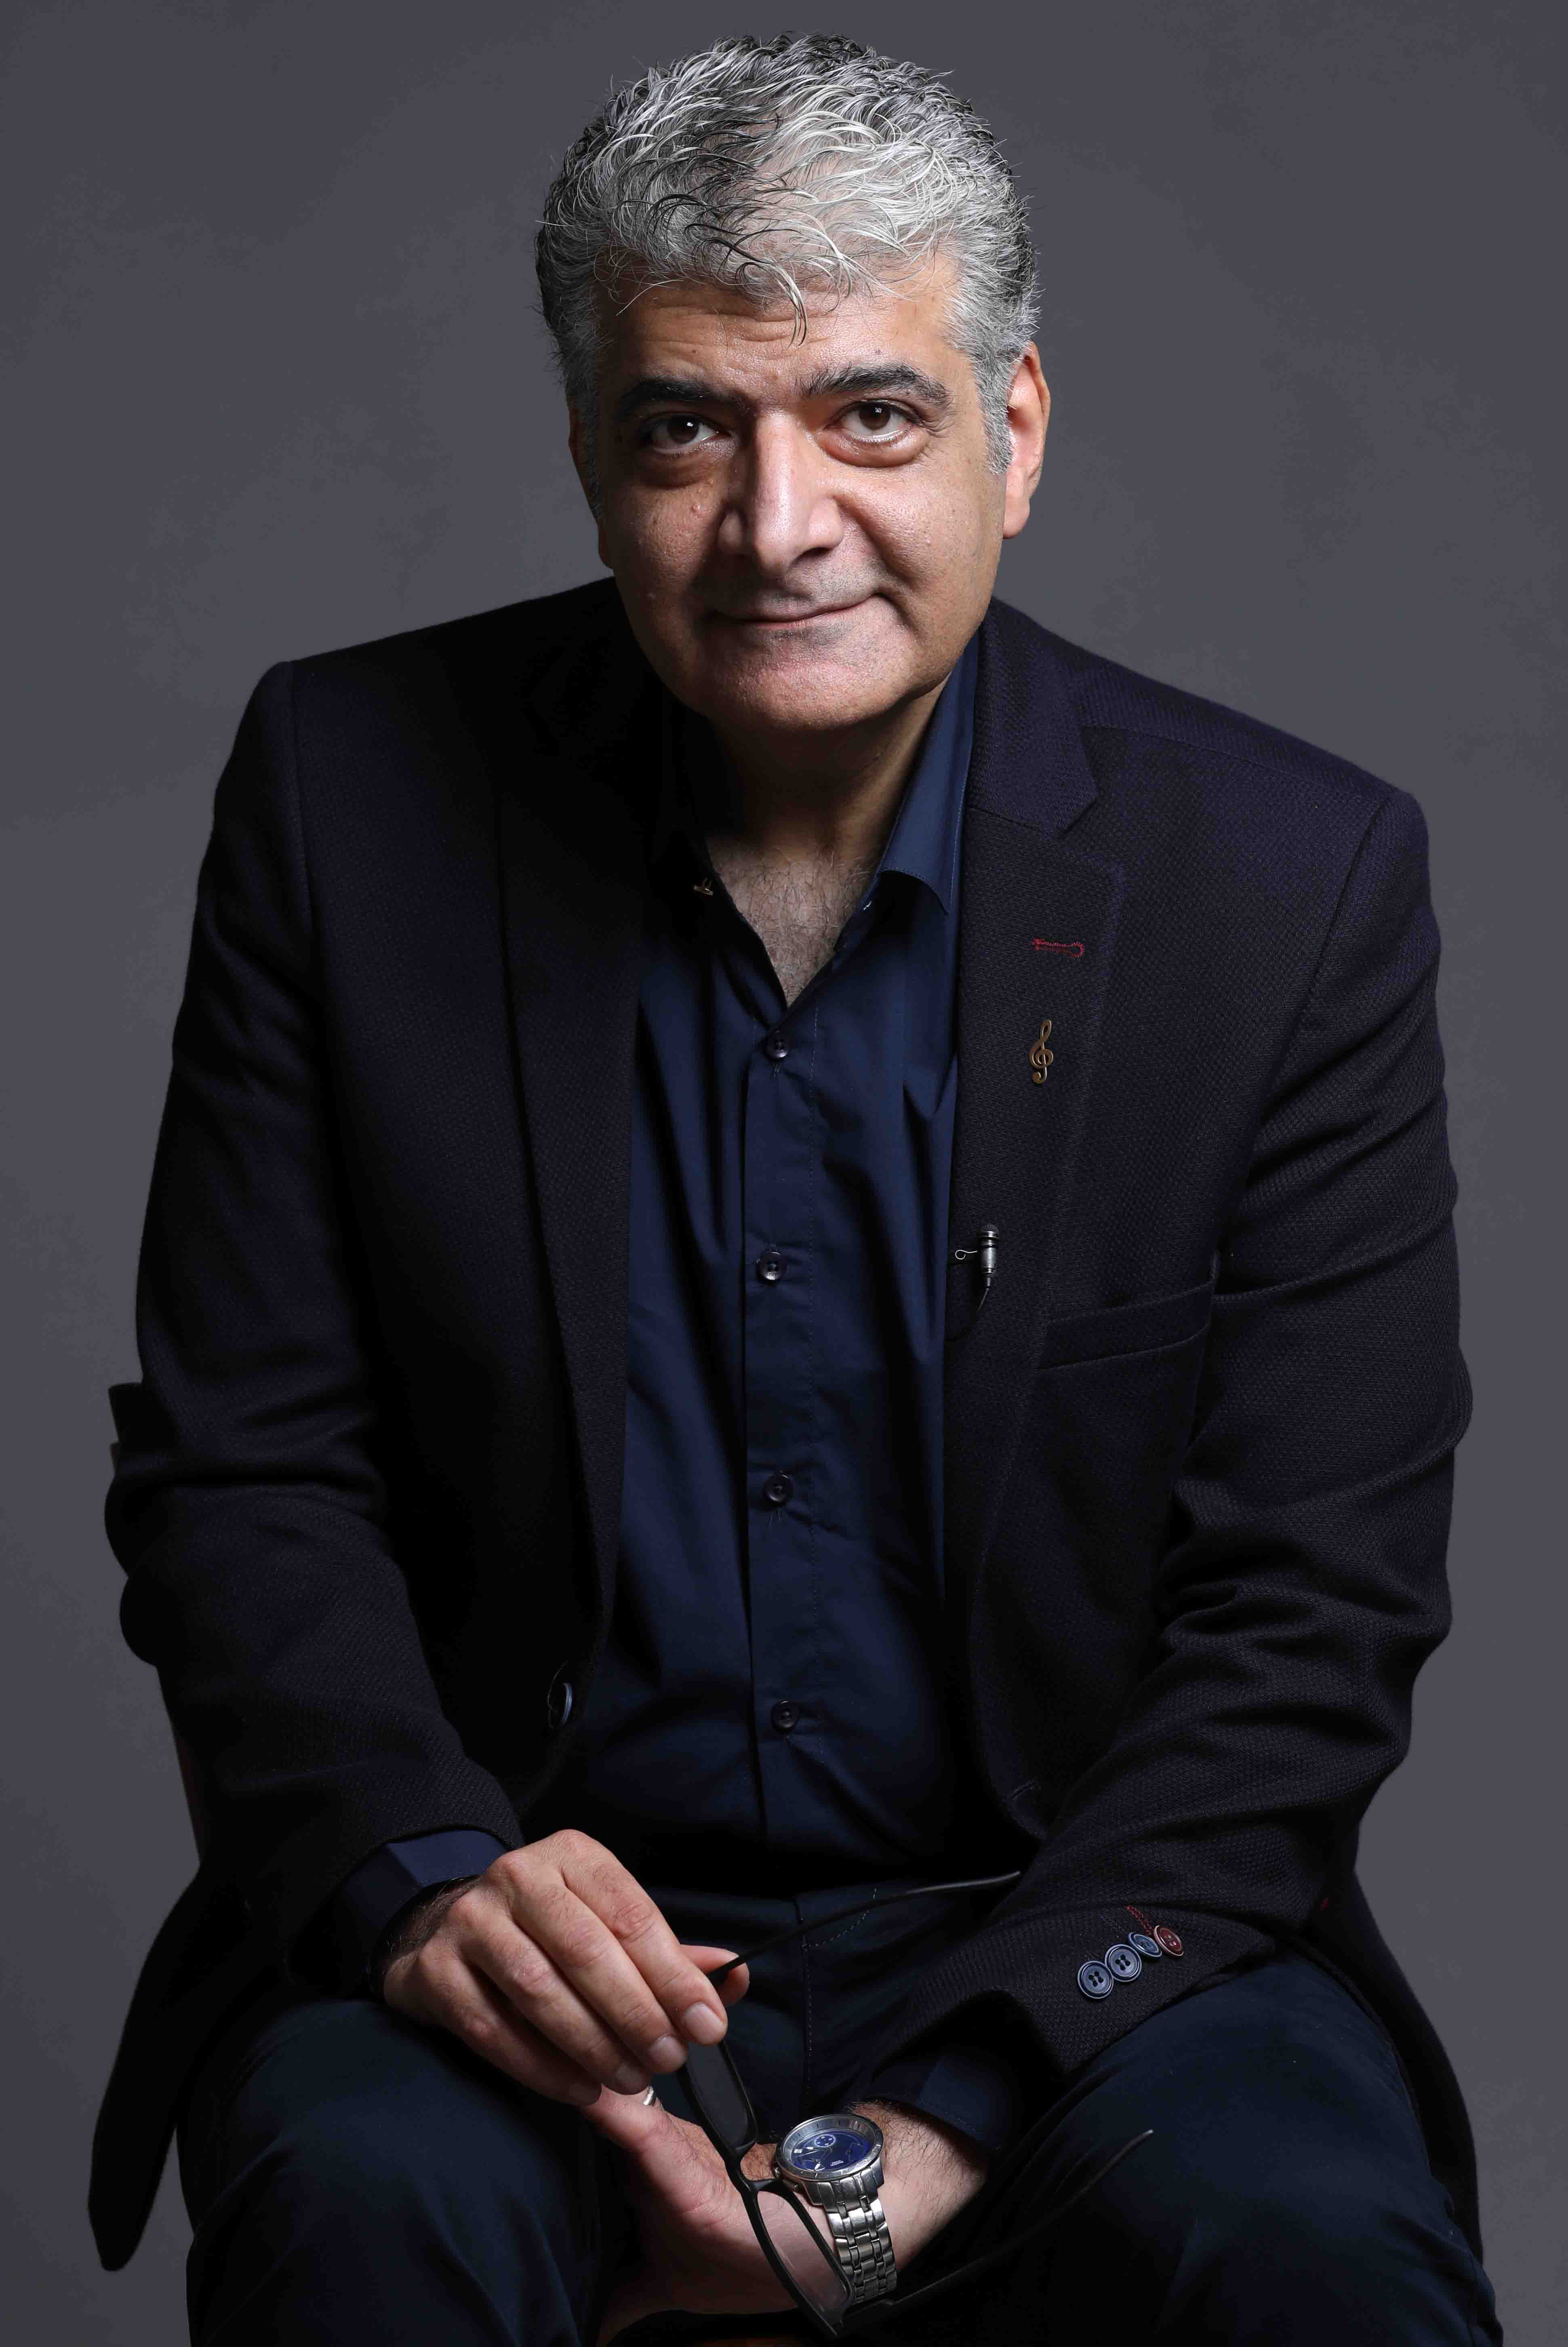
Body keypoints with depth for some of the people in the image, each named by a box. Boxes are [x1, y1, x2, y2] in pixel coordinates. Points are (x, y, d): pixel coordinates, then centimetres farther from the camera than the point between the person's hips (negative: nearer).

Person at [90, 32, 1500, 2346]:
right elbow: (239, 1471, 1)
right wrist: (423, 1866, -19)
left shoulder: (1299, 878, -4)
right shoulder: (356, 789, -1)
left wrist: (952, 2112, -18)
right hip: (530, 1918, 1)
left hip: (1072, 1923, 0)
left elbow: (1310, 1612, -6)